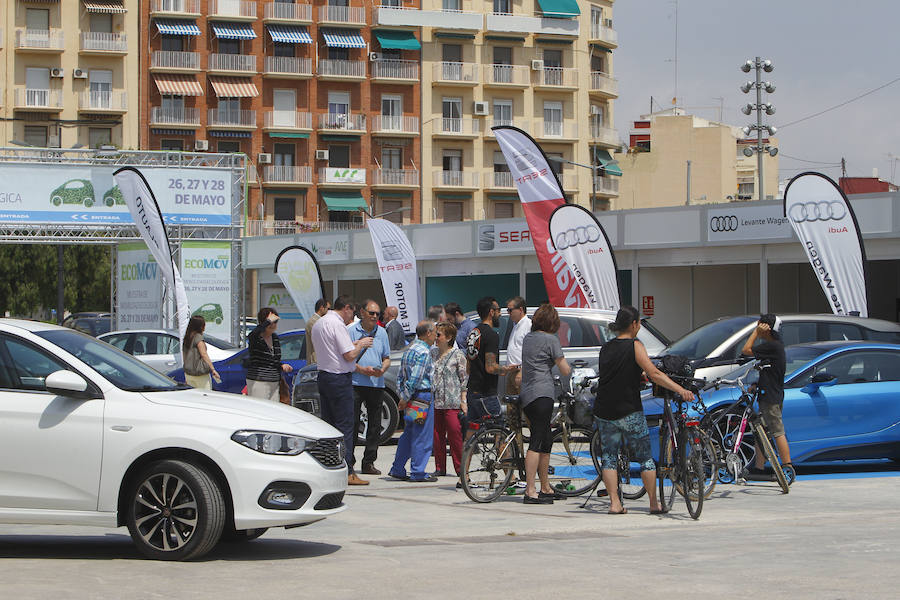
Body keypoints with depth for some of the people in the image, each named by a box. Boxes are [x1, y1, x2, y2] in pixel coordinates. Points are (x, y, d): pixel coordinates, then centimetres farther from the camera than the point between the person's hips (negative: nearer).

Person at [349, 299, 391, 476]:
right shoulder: (351, 330, 0)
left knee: (375, 424, 4)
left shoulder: (381, 332, 14)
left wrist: (382, 369, -4)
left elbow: (386, 358, 18)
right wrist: (361, 370, -15)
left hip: (376, 384, 4)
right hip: (355, 382, -4)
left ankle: (369, 462, 10)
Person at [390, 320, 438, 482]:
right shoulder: (423, 352, -15)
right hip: (423, 396, -10)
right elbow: (415, 378, -20)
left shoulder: (410, 349, 15)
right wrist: (405, 398, -15)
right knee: (423, 437, -3)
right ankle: (418, 473, -1)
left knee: (409, 434, 16)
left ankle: (397, 469, 19)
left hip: (412, 397, 10)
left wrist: (403, 396, 13)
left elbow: (400, 376, 16)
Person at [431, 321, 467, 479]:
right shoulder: (433, 353, 13)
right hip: (434, 402, 5)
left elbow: (464, 379, -1)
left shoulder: (458, 355, -2)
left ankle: (460, 469, -1)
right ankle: (440, 468, 14)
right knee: (437, 436, 6)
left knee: (455, 435, -7)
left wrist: (463, 401, -6)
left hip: (452, 402, -5)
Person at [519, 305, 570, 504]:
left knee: (546, 441, 16)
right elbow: (565, 371, -3)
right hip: (542, 393, -9)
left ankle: (545, 489, 22)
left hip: (527, 395, 9)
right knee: (537, 443, -11)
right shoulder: (551, 339, -7)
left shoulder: (527, 338, 16)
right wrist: (567, 367, 18)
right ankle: (530, 492, -16)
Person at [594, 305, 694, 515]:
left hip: (604, 412, 4)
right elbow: (654, 374, -18)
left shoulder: (605, 348, 9)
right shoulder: (634, 346, -7)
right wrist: (680, 390, -22)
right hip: (629, 411, -4)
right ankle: (654, 503, 11)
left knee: (608, 456, 10)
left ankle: (614, 503, 1)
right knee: (645, 457, 7)